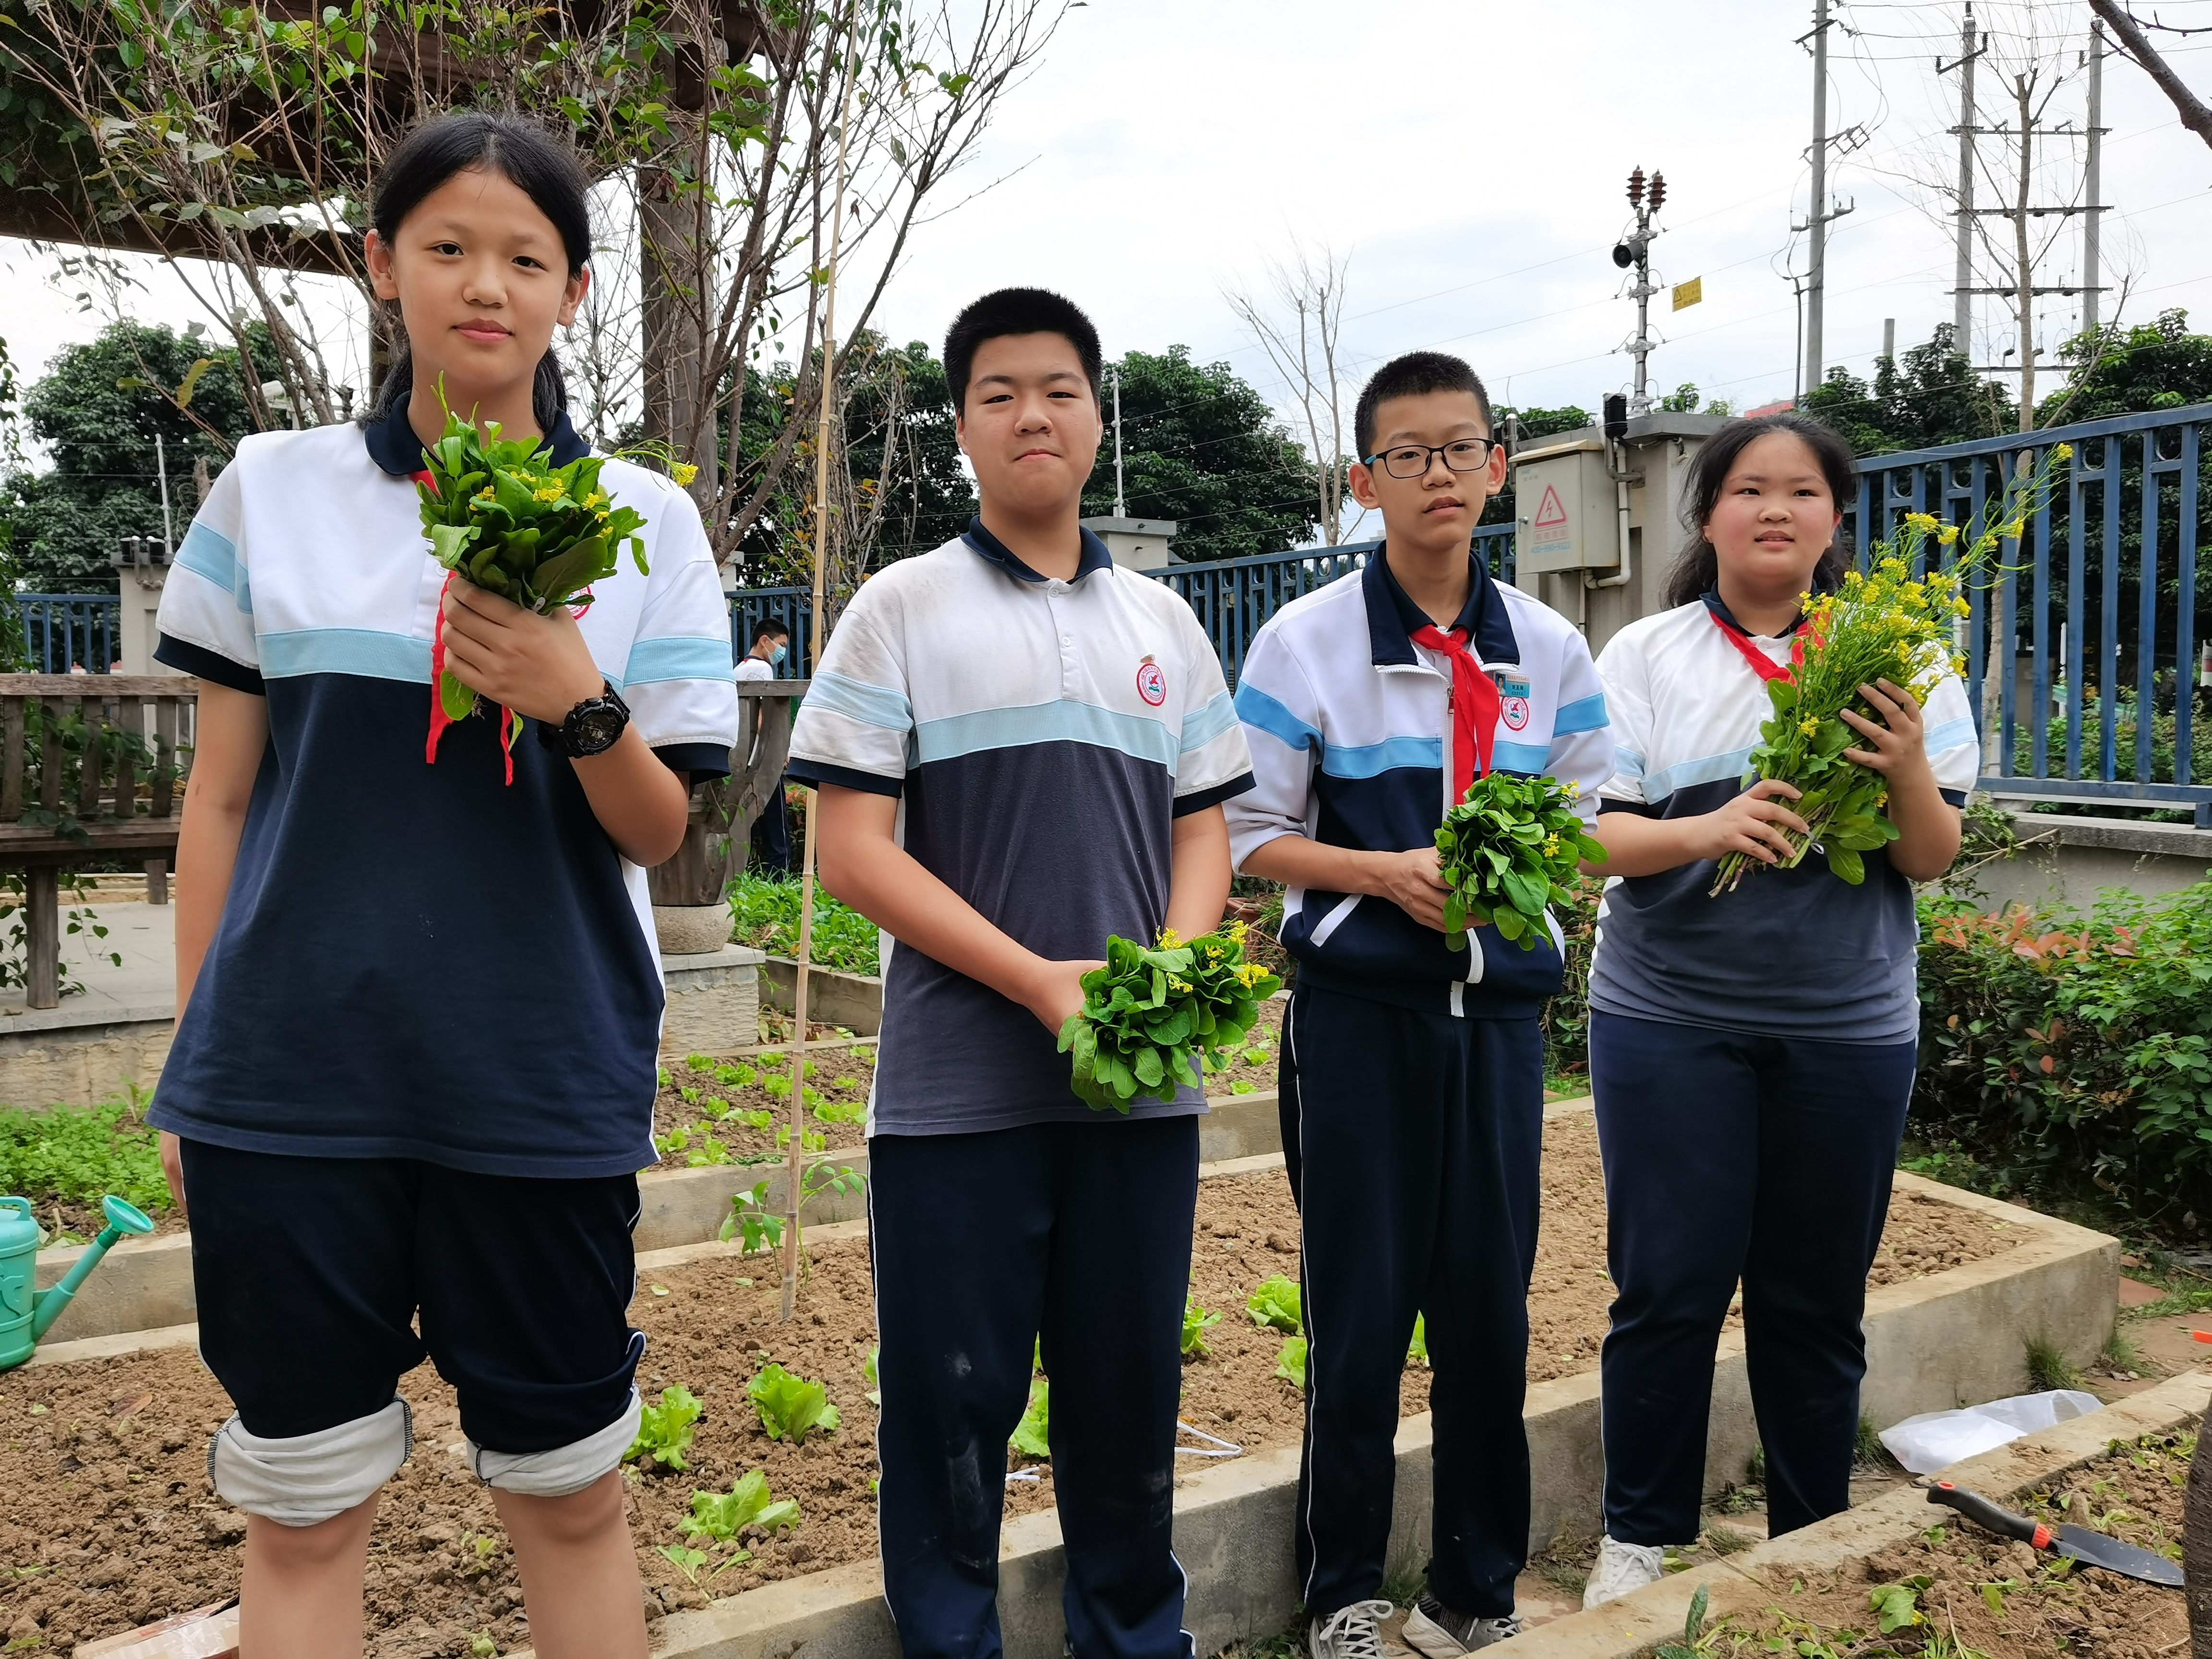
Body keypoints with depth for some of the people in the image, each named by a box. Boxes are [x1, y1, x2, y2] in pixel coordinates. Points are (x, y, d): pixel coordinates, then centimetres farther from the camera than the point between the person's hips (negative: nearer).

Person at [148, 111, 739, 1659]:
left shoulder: (647, 520, 2)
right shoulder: (274, 487, 6)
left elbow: (658, 833, 2)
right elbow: (222, 796, 10)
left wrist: (578, 702, -18)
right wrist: (192, 1064, 10)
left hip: (544, 1080, -1)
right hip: (293, 1071, 1)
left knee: (571, 1498, 11)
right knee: (303, 1509, 12)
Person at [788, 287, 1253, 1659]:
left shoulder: (1163, 620, 12)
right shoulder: (903, 609, 0)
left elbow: (1202, 832, 13)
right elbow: (852, 850, -6)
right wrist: (1041, 982, -14)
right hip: (958, 1088, -3)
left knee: (1130, 1390, 14)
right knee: (954, 1401, 6)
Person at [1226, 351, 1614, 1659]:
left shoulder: (1551, 649, 6)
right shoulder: (1306, 641, -3)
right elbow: (1252, 835, -3)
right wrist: (1387, 874, -17)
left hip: (1500, 1005, 3)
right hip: (1361, 1008, -3)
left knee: (1493, 1302, 10)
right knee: (1362, 1306, 5)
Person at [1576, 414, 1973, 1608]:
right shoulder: (1646, 655, 1)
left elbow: (1934, 861, 4)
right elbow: (1593, 834, -5)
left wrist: (1908, 773, -17)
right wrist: (1704, 831, -24)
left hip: (1848, 1027, 2)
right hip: (1669, 1018, -1)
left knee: (1815, 1299, 11)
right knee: (1668, 1286, 3)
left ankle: (1815, 1546, 31)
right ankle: (1640, 1537, 23)